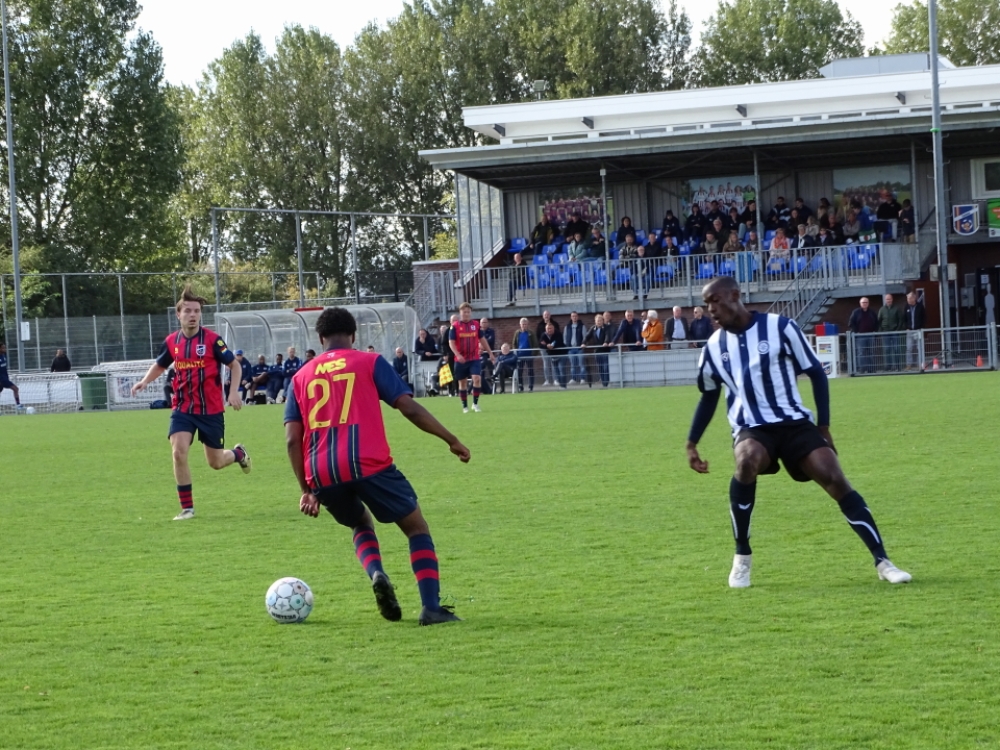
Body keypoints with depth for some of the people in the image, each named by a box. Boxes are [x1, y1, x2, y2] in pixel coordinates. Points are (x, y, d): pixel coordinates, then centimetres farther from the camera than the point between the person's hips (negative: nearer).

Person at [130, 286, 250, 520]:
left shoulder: (212, 339, -11)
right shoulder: (172, 341, 0)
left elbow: (234, 365, -4)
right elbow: (160, 365, 18)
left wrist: (233, 390, -19)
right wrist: (145, 381, 0)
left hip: (211, 410, -2)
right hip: (182, 409, 2)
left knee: (215, 462, 8)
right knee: (178, 452, -18)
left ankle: (238, 453, 47)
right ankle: (187, 508, -5)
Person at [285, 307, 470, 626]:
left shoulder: (301, 377, 18)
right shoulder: (370, 363, 9)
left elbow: (292, 439, 10)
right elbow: (409, 408, 1)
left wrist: (307, 489, 14)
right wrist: (452, 440, 9)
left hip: (321, 474, 4)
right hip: (369, 464, -3)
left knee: (361, 524, 31)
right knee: (417, 527, 13)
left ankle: (376, 574, 0)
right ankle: (431, 607, -3)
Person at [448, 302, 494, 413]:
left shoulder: (476, 324, 5)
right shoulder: (455, 326, -3)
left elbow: (482, 339, 15)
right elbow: (451, 342, -7)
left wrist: (490, 353, 16)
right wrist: (458, 355, -22)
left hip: (475, 358, 1)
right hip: (461, 360, -1)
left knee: (477, 378, -16)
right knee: (462, 382, 7)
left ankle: (475, 403, -4)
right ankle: (465, 406, 19)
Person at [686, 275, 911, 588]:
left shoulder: (780, 327, -5)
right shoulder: (713, 348, 6)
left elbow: (816, 373, 1)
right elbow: (709, 397, 23)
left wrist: (823, 426, -3)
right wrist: (692, 444, 20)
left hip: (794, 422, -1)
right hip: (752, 429, 1)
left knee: (836, 480, -16)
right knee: (747, 461, -34)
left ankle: (882, 562, -8)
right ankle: (742, 557, -18)